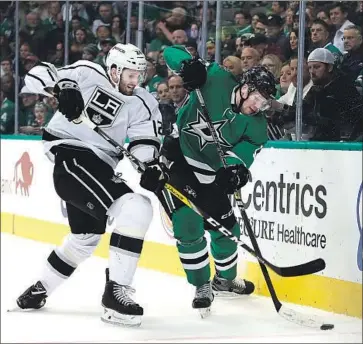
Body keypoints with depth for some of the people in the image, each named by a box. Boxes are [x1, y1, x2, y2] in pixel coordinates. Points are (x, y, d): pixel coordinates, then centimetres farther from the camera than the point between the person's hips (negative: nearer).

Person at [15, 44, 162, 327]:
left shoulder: (142, 103, 4)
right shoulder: (87, 74, -7)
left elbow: (145, 142, -5)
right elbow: (37, 76, -4)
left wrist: (148, 165, -26)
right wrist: (60, 89, -24)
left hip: (100, 166, 8)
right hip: (71, 154, -8)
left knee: (87, 235, 23)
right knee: (136, 207, -22)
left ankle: (40, 289, 43)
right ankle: (116, 290, -24)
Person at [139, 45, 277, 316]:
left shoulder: (257, 126, -9)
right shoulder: (216, 79, -18)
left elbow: (245, 151, -23)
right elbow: (172, 53, -13)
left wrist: (235, 169, -44)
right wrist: (189, 65, -34)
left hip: (209, 172, 5)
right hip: (173, 159, -5)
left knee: (226, 227, 11)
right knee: (189, 226, -12)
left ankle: (225, 279, 37)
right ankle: (202, 287, 5)